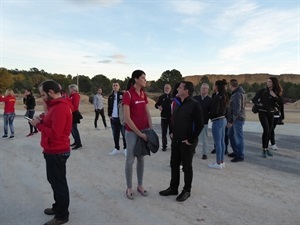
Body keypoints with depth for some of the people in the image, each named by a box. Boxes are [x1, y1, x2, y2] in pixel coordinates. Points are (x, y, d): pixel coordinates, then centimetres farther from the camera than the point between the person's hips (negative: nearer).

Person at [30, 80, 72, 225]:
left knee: (59, 183, 3)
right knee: (54, 180, 22)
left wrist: (38, 125, -15)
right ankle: (58, 207, 39)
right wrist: (43, 120, 0)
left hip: (56, 152, -10)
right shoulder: (58, 105, 11)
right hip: (55, 151, 10)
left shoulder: (60, 108, -23)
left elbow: (54, 133, -27)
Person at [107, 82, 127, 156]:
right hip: (113, 118, 5)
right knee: (115, 135, 12)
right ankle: (117, 149, 23)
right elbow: (109, 107, 17)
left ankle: (125, 148, 14)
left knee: (124, 134, 3)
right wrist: (109, 115, 6)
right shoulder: (110, 96, 11)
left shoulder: (123, 94, -5)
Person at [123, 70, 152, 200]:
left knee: (141, 158, 14)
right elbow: (127, 118, -17)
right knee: (130, 159, 4)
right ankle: (129, 188, 20)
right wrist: (139, 133, -15)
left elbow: (147, 113, 10)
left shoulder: (143, 94, 7)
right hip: (132, 132, -6)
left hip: (144, 130, 6)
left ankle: (140, 185, 28)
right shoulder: (128, 94, -14)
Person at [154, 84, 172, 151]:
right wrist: (158, 107, -12)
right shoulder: (161, 97, 5)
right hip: (164, 117, 1)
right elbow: (156, 105, 9)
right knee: (164, 133, 6)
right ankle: (164, 146, 15)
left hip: (171, 117, -1)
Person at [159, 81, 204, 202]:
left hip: (187, 142, -7)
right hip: (175, 140, 7)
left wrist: (191, 140, -17)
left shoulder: (194, 105, -16)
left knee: (187, 167, 7)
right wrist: (172, 132, 11)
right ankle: (173, 188, 31)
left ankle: (187, 191, 24)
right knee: (174, 165, 15)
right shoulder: (178, 103, 8)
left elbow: (200, 125, -18)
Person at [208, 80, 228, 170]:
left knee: (217, 142, -2)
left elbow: (215, 111, -20)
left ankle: (218, 163, 7)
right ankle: (222, 161, 23)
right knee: (222, 141, 14)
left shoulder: (217, 97, -17)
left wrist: (210, 115, -3)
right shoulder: (223, 96, 10)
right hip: (223, 119, 9)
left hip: (217, 121, -9)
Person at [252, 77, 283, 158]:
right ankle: (264, 150, -10)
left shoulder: (276, 93, 4)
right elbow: (254, 100, -3)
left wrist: (275, 96, -15)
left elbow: (281, 103, -4)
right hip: (263, 112, -4)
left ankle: (266, 149, 20)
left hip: (271, 113, 4)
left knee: (269, 131, 7)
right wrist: (259, 104, -11)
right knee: (266, 130, -16)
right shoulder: (262, 91, -5)